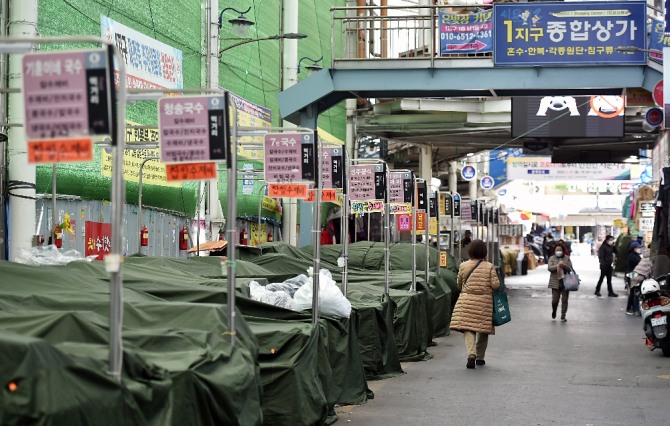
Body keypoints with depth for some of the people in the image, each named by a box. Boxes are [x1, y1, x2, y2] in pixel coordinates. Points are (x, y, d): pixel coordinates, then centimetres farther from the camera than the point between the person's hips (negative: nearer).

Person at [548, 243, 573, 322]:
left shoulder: (567, 258, 5)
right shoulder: (552, 258, 3)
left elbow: (570, 269, -2)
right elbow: (549, 268, -10)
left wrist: (564, 266, -22)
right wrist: (558, 266, -24)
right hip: (556, 282, -1)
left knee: (564, 300, 2)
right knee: (555, 300, -3)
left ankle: (563, 316, 9)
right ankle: (554, 312, 27)